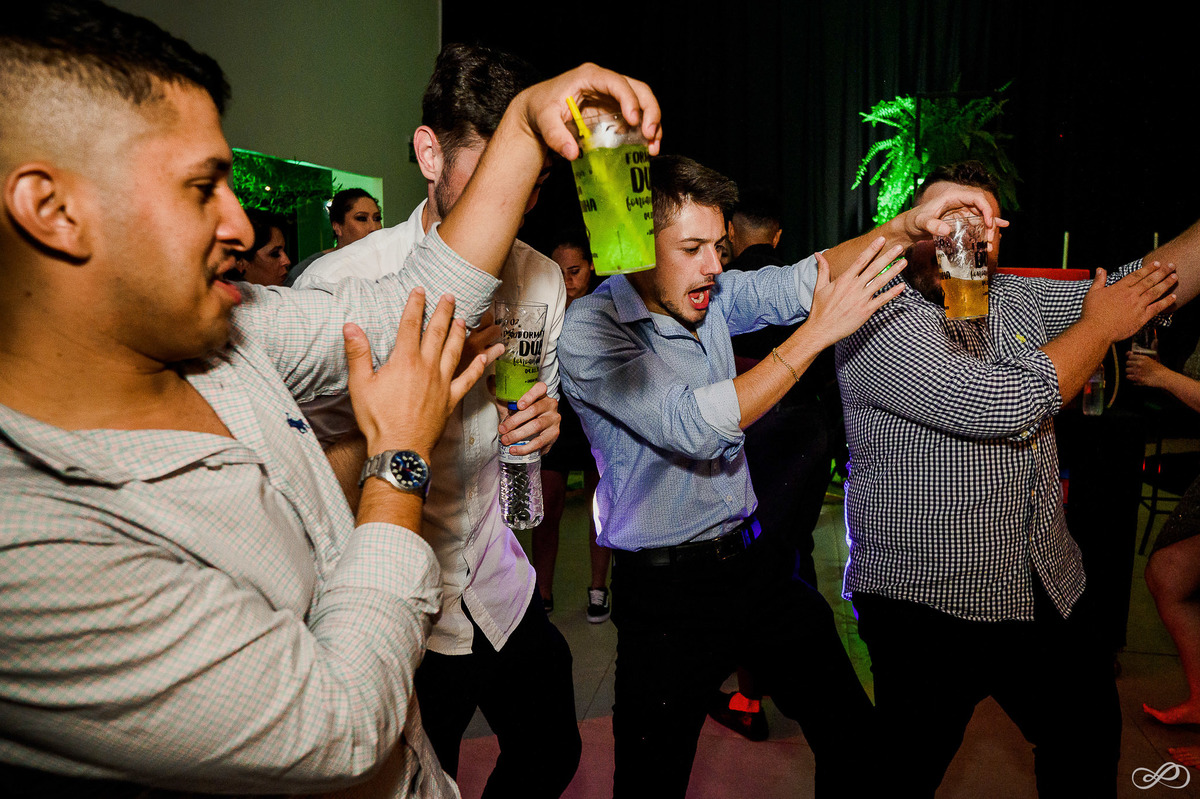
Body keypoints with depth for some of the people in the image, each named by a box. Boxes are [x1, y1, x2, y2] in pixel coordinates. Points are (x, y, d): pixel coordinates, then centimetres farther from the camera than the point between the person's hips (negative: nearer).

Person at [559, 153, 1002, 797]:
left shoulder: (710, 295, 1)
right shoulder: (588, 329, -18)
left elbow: (799, 280, -5)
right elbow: (694, 428, -28)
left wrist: (907, 227, -23)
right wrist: (815, 334, -26)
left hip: (755, 556, 6)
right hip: (667, 589, -6)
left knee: (855, 737, 16)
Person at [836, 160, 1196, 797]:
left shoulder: (1014, 297, 5)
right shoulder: (880, 319, -19)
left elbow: (1148, 285, 6)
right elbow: (1000, 405, -27)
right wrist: (1100, 326, -13)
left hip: (1052, 589, 7)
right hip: (929, 606, -7)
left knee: (1091, 746, 24)